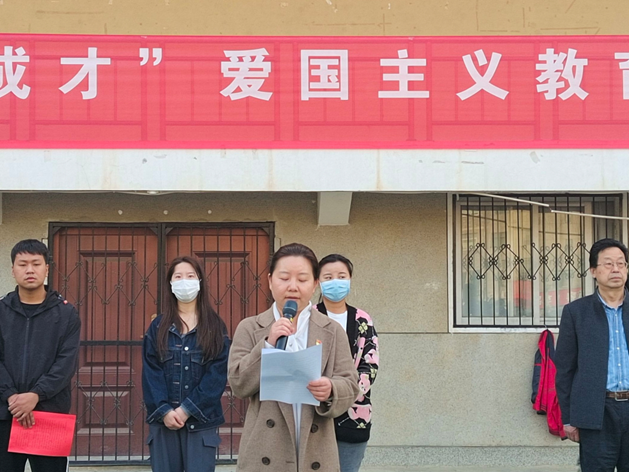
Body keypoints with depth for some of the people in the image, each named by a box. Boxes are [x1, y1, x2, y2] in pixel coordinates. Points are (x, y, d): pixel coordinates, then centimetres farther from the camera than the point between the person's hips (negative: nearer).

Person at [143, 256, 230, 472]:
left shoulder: (215, 327, 3)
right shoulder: (158, 326, 8)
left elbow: (218, 374, -5)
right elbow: (150, 373, 1)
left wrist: (187, 410, -12)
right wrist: (164, 411, -12)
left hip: (201, 420, -2)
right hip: (164, 419, 2)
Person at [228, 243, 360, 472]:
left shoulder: (332, 331, 7)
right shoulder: (249, 328, 6)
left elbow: (350, 385, 2)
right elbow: (238, 384, -2)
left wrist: (331, 390, -19)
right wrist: (269, 344, -13)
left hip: (315, 453, 1)